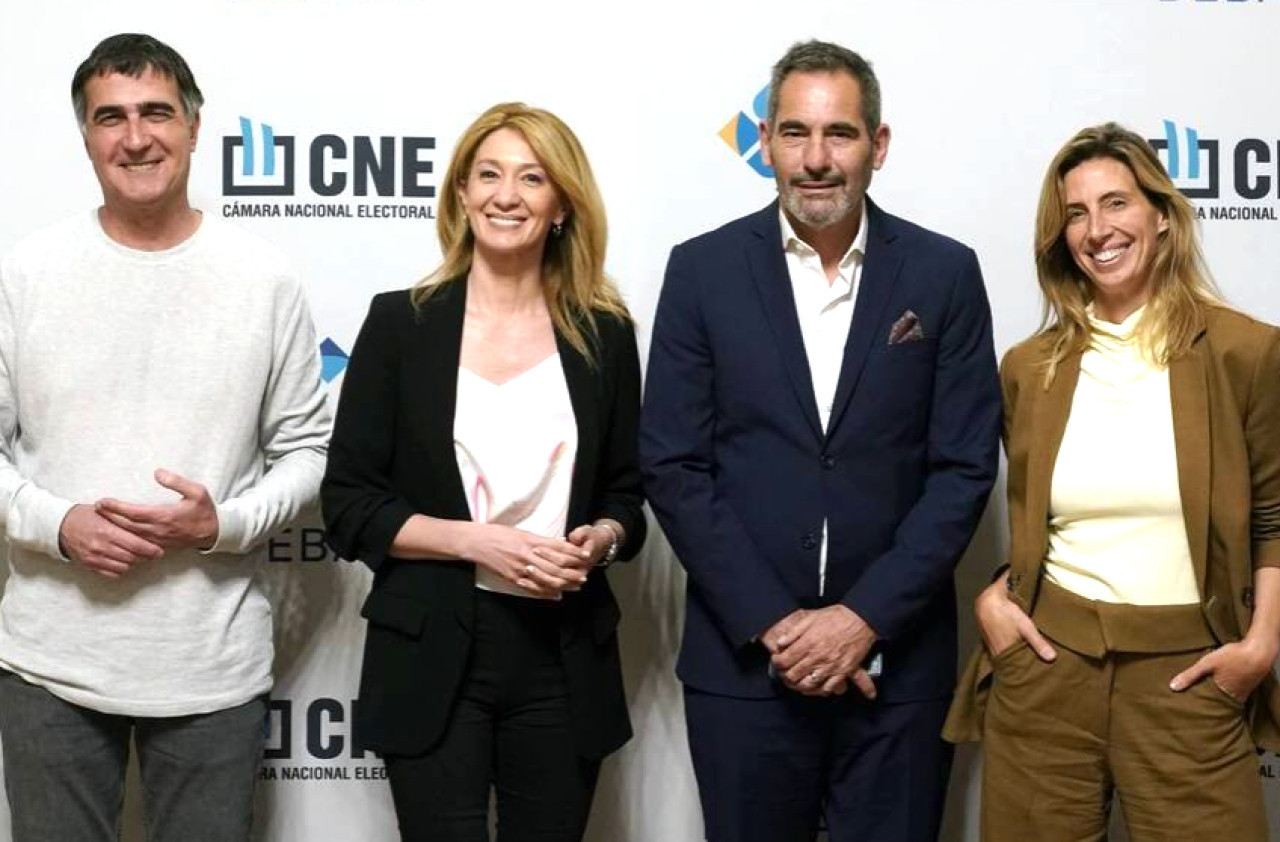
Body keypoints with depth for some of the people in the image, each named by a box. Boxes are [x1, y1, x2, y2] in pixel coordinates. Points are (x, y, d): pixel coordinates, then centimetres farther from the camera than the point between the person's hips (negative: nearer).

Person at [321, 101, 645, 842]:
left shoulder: (604, 332, 5)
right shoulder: (401, 322, -1)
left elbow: (627, 493, 11)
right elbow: (349, 504, -3)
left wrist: (600, 539, -10)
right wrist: (478, 540, -15)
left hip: (565, 657, 2)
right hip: (432, 655, -2)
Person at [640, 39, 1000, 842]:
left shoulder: (944, 273, 0)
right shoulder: (703, 271, -1)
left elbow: (965, 467, -2)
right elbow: (673, 467, -4)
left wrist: (865, 617, -11)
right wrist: (772, 622, -10)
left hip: (899, 659, 0)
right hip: (742, 656, 0)